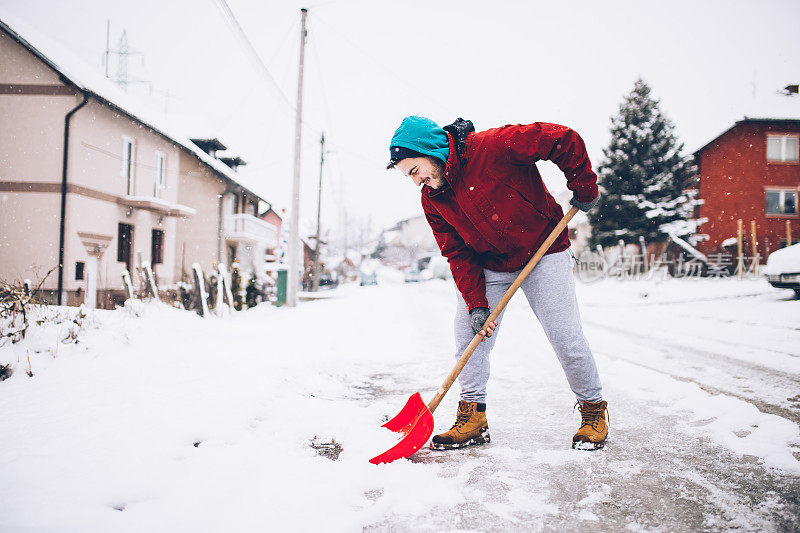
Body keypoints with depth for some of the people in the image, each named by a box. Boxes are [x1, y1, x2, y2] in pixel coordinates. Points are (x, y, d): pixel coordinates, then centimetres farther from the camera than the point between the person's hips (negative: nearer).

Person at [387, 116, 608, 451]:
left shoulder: (492, 147, -28)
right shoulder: (432, 200, -7)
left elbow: (564, 140, -24)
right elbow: (458, 254, -6)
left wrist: (584, 191, -15)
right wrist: (476, 304, -16)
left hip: (543, 252, -5)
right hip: (488, 266, 5)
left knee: (566, 336, -6)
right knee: (468, 332, -3)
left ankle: (593, 408, 17)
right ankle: (473, 416, 10)